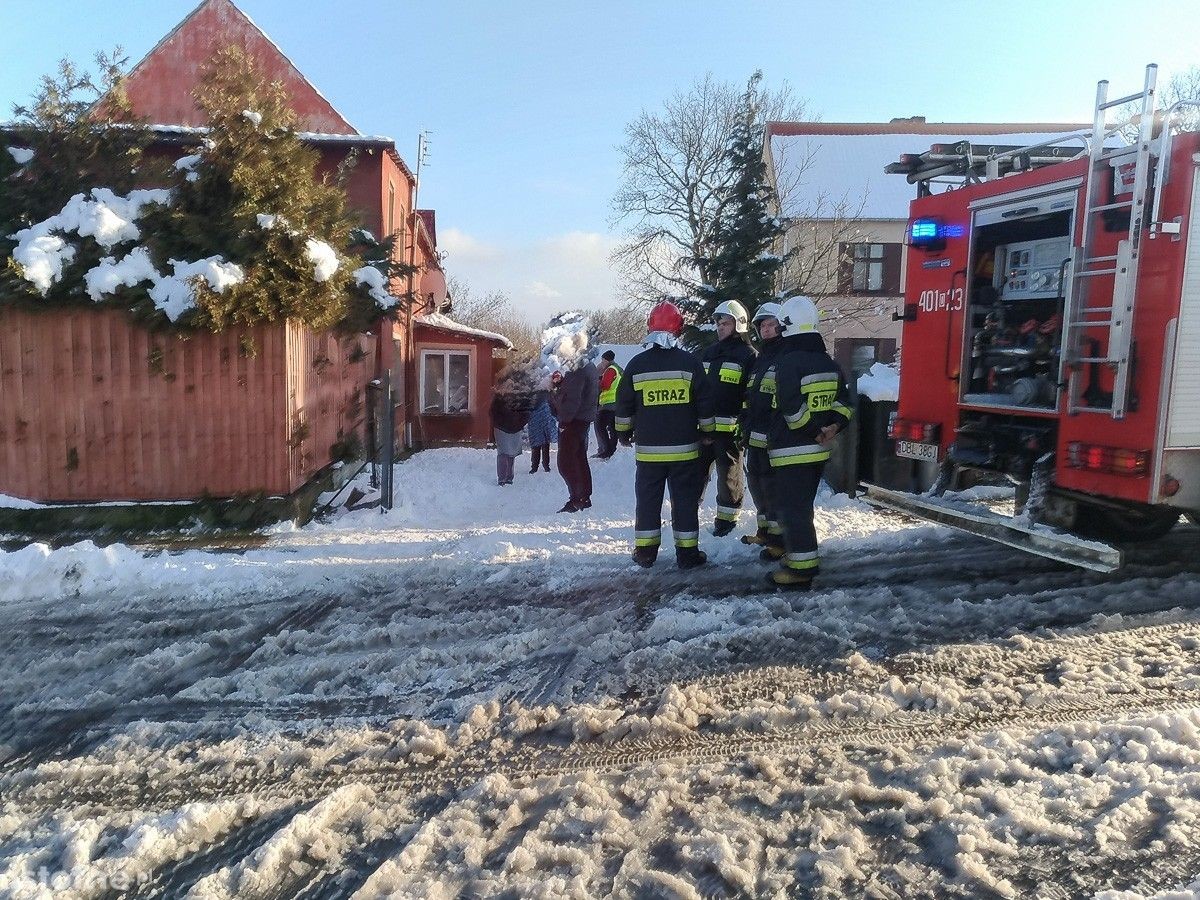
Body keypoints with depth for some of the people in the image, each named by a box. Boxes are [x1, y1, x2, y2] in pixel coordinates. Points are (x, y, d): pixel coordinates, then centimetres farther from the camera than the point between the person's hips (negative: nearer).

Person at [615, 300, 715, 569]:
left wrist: (624, 432, 19)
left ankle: (645, 552, 15)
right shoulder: (690, 363, -5)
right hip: (684, 449, -1)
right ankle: (687, 553, 10)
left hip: (648, 449, 1)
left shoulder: (636, 364, -2)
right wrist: (707, 431, 14)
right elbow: (705, 404, 0)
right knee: (685, 500, 7)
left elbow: (623, 405, 4)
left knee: (648, 500, 10)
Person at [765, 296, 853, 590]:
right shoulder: (828, 362, 12)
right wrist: (834, 426, -1)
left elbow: (792, 408, -24)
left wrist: (815, 430, -13)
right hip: (818, 451, 9)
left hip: (791, 451, -9)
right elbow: (843, 401, 13)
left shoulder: (788, 361, -16)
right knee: (802, 507, 20)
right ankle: (798, 555, 30)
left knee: (792, 510, -3)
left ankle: (801, 569, -2)